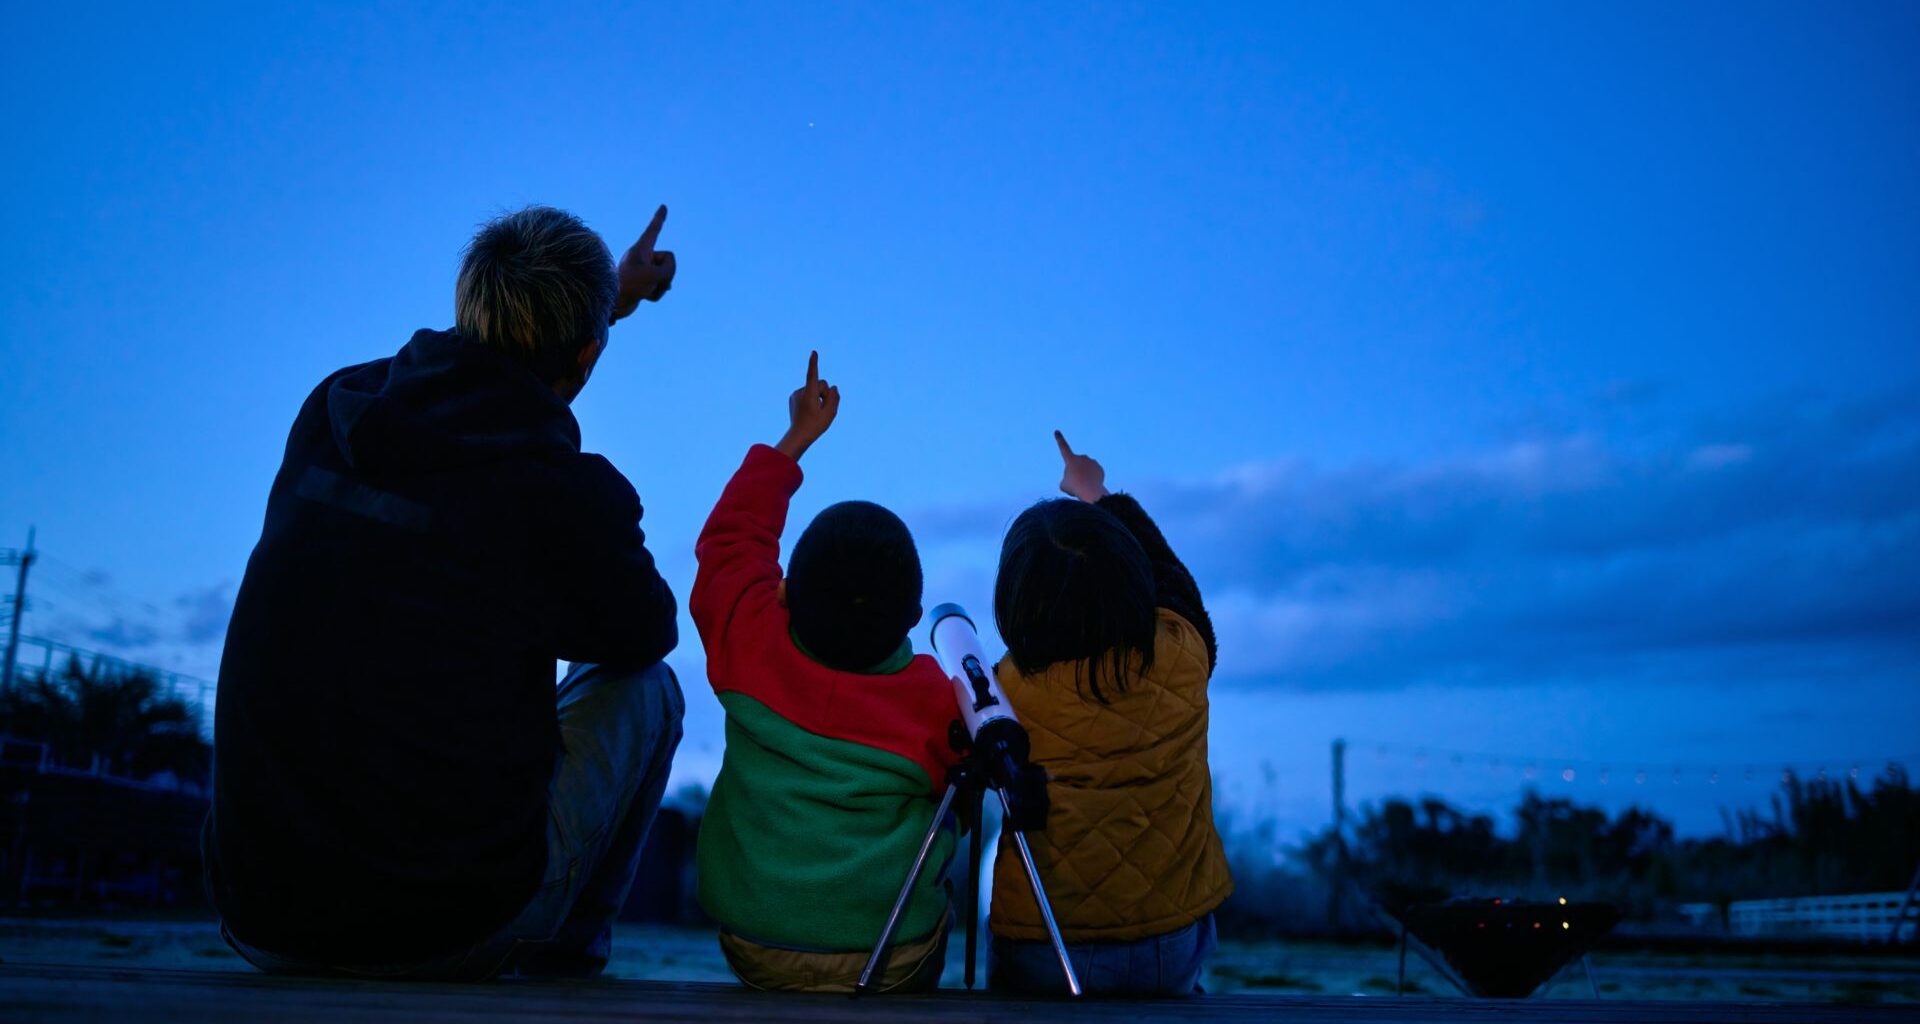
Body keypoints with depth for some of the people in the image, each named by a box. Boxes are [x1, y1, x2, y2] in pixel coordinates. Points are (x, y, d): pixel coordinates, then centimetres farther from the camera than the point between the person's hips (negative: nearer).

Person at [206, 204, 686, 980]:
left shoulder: (331, 408, 1)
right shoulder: (572, 493, -16)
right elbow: (648, 633, 7)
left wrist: (608, 296, 39)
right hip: (451, 935, -5)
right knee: (644, 687, 17)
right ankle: (566, 952, 27)